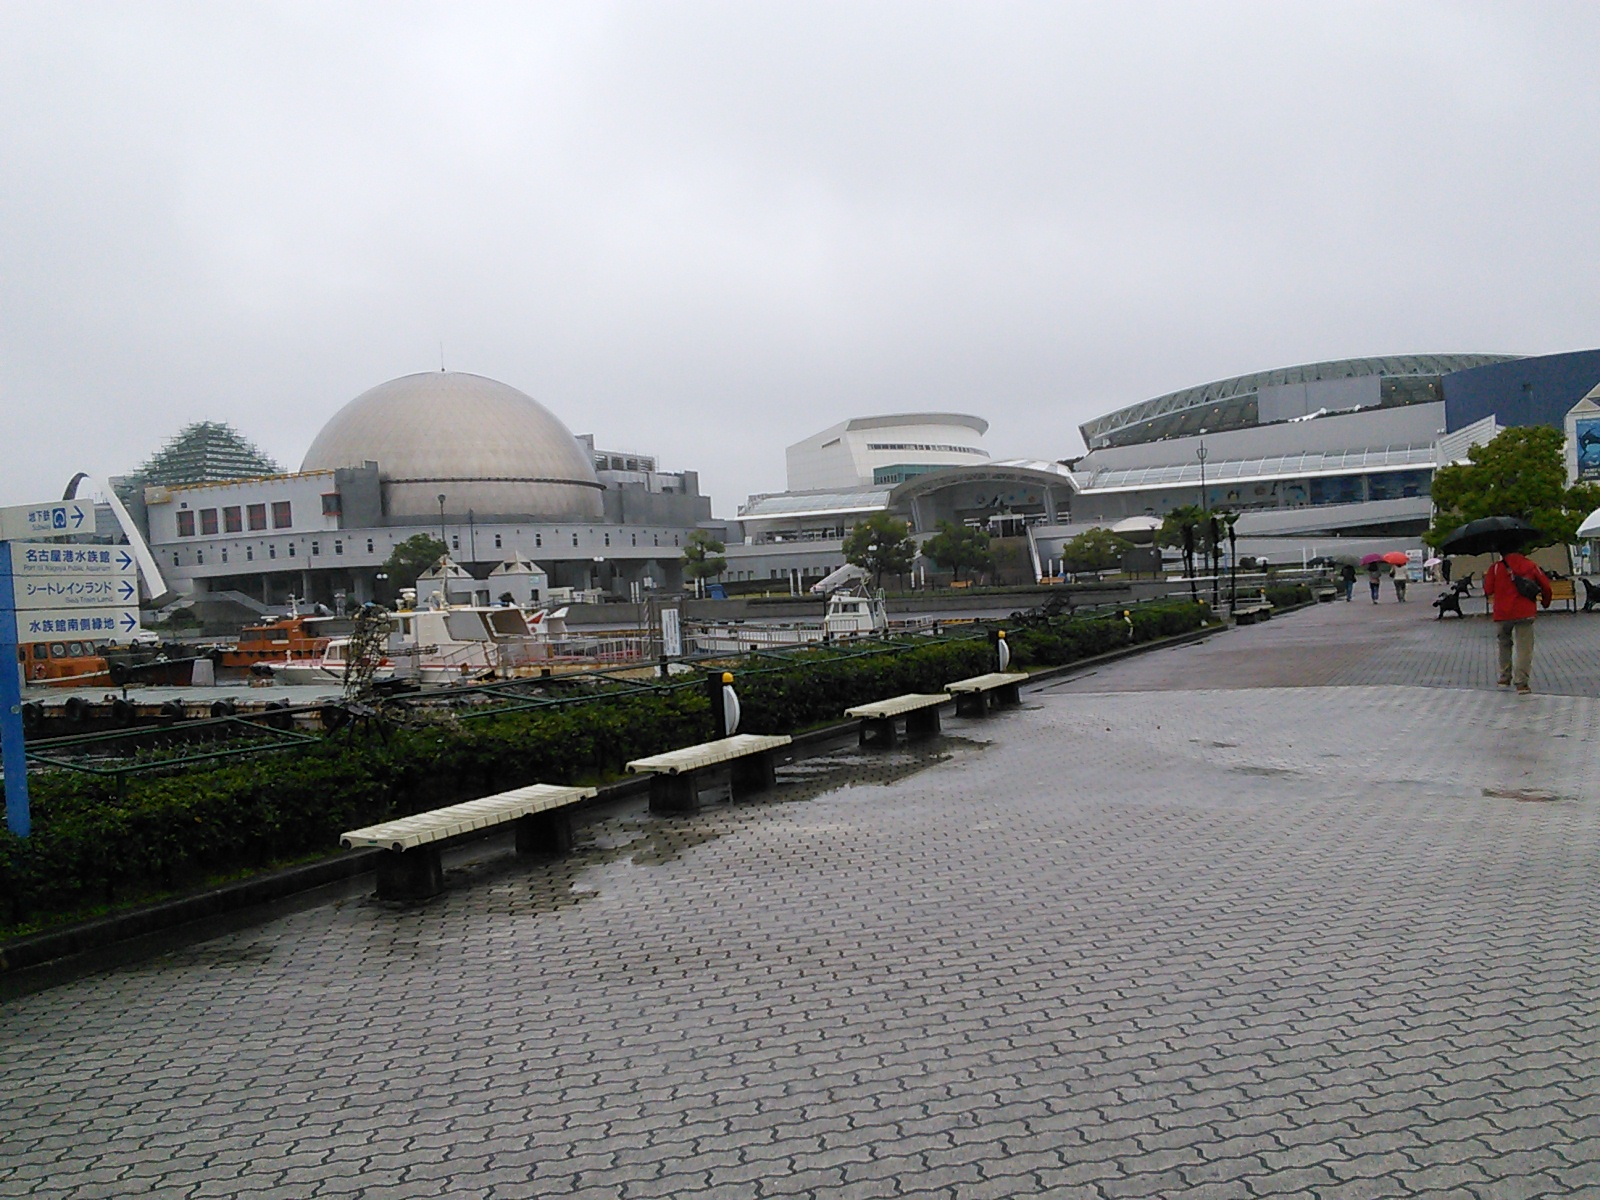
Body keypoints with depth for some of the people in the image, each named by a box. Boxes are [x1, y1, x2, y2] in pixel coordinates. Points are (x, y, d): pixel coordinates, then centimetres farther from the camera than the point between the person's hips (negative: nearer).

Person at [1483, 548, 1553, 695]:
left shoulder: (1495, 568, 0)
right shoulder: (1529, 565, 7)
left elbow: (1488, 590, -3)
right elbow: (1545, 584, 11)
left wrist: (1485, 577, 17)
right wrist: (1545, 601, 28)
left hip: (1502, 614, 0)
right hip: (1525, 613, 0)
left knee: (1504, 645, 20)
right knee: (1524, 648, -1)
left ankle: (1505, 678, 21)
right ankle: (1522, 683, -9)